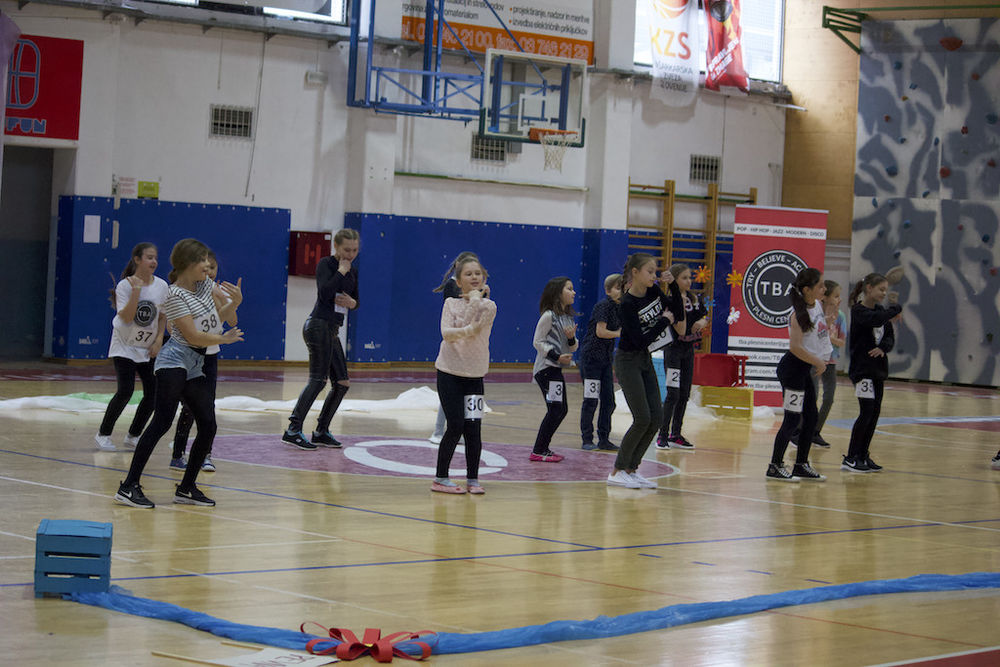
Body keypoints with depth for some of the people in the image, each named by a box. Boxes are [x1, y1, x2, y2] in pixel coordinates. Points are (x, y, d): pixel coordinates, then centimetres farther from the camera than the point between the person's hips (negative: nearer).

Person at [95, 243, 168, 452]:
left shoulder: (161, 286, -2)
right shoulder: (125, 286, -13)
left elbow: (162, 316, 8)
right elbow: (126, 318, -22)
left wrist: (158, 341, -3)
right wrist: (136, 291, -29)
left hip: (148, 349, 5)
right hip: (125, 346, -4)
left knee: (152, 393, -4)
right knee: (125, 390, -17)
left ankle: (133, 436, 14)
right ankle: (103, 433, 1)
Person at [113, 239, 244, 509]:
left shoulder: (206, 284, 12)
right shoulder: (175, 295, -12)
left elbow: (215, 320, 23)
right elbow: (193, 336, -16)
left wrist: (234, 302, 5)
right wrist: (224, 339, -3)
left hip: (195, 365, 8)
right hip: (175, 361, -8)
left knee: (208, 426, 1)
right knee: (162, 422, -17)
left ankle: (187, 488, 10)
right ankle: (129, 486, -19)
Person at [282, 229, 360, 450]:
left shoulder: (353, 270, 15)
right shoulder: (326, 264, -7)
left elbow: (356, 301, 21)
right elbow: (325, 293, -22)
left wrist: (353, 303, -2)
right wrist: (341, 271, -15)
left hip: (332, 330, 9)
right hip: (319, 326, -9)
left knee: (342, 382, 7)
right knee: (318, 378, -16)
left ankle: (321, 431, 13)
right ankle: (293, 429, -19)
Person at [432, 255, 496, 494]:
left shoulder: (488, 306, 1)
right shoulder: (451, 303, 1)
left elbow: (472, 325, -16)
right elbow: (447, 333, -14)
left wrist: (475, 300, -13)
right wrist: (469, 330, -29)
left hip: (474, 375, 1)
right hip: (449, 373, -1)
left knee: (473, 428, -4)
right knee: (455, 426, -6)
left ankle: (472, 479, 7)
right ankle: (440, 478, 4)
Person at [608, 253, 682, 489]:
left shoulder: (653, 292, 1)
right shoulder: (628, 304, -20)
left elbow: (677, 311, 9)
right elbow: (640, 340, -24)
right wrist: (665, 321, -16)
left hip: (645, 362, 8)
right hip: (628, 362, -8)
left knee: (656, 417, 1)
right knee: (643, 418, -12)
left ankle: (631, 469, 9)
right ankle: (617, 472, -2)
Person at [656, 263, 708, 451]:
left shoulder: (694, 298, 8)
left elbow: (705, 316, 17)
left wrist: (702, 322, -4)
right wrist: (681, 304, -35)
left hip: (688, 349, 7)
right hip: (673, 349, -7)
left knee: (684, 394, 9)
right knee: (673, 394, -11)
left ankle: (675, 435, 16)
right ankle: (663, 436, -6)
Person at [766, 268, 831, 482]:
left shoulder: (818, 306, 6)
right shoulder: (799, 314, -19)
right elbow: (795, 347, -26)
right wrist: (819, 362, -17)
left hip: (805, 369, 9)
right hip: (793, 368, -9)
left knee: (811, 418, 11)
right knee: (792, 419, -6)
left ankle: (802, 465, 20)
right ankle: (775, 466, 2)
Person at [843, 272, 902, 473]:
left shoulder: (881, 310, 11)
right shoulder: (858, 311, -12)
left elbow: (890, 337, 9)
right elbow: (876, 320, -31)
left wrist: (883, 348, -13)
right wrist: (895, 308, -14)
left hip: (878, 368, 8)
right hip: (862, 368, -8)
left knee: (875, 412, 8)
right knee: (866, 411, -11)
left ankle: (863, 455, 16)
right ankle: (851, 458, -7)